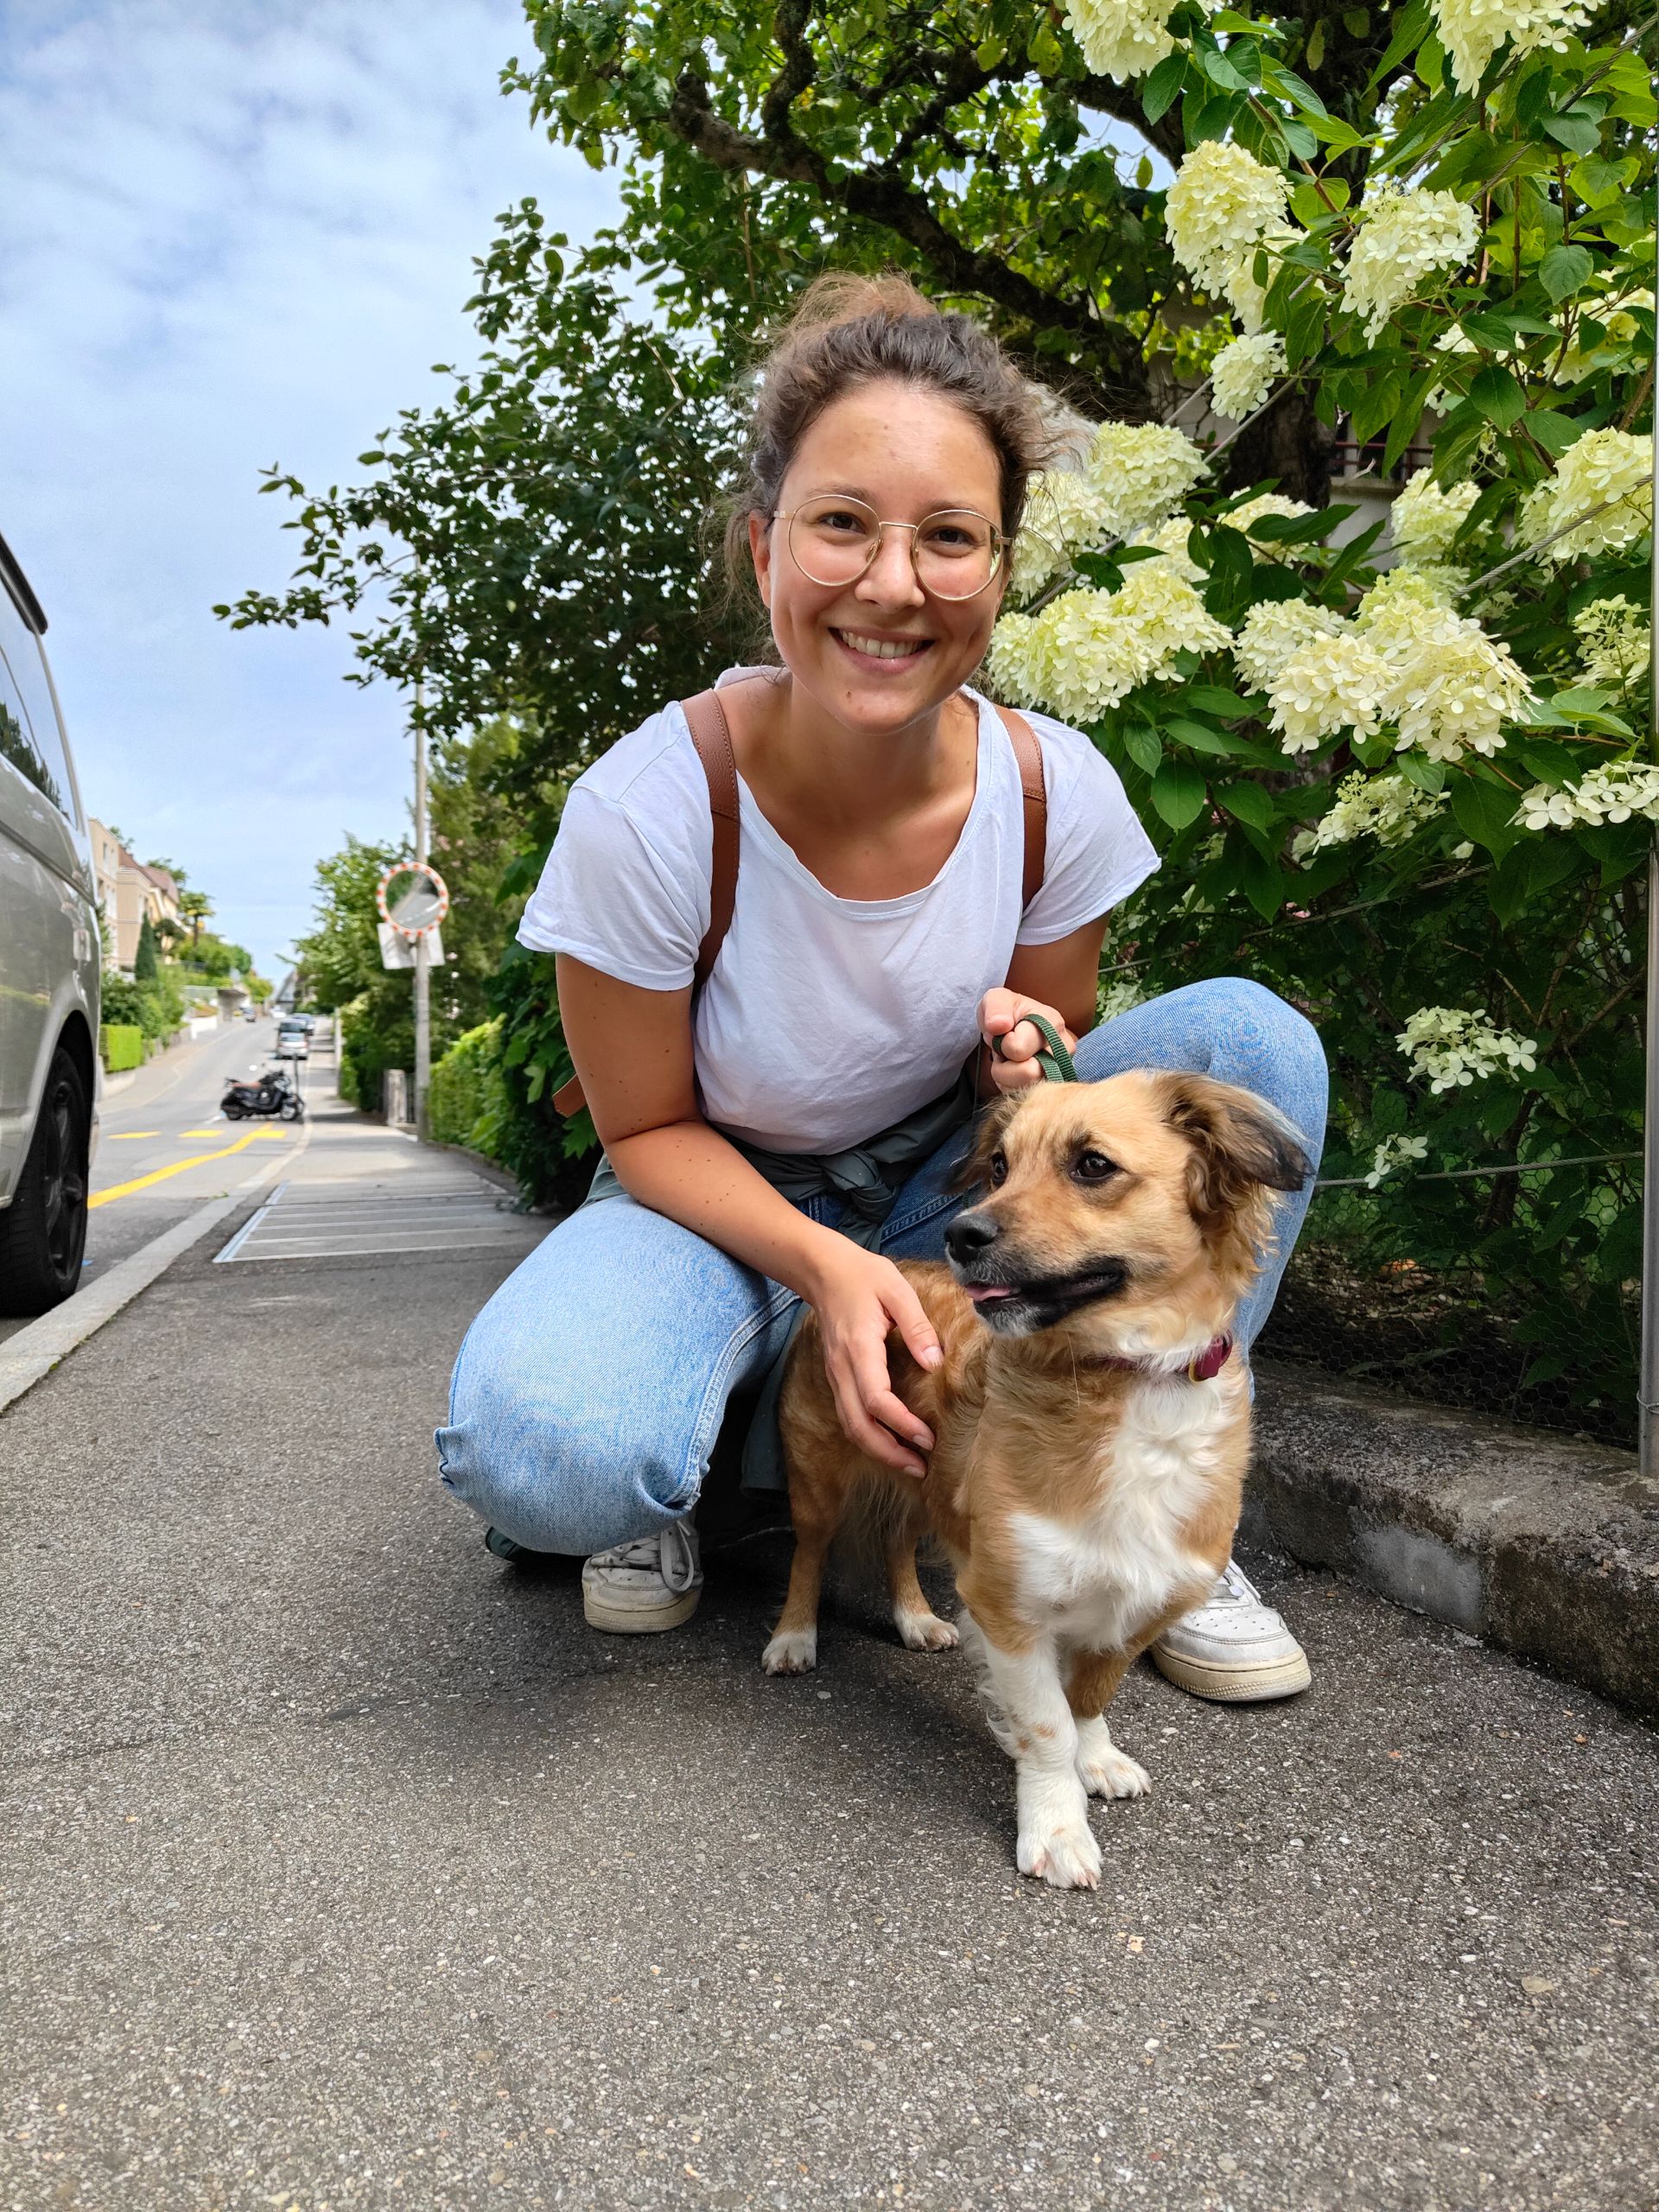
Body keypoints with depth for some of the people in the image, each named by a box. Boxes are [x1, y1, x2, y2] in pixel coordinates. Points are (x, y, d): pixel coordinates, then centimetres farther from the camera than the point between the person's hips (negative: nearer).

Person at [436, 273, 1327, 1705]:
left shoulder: (1058, 792, -15)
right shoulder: (642, 814, -23)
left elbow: (1050, 1055, 1)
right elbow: (651, 1131, -11)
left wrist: (1025, 1065, -24)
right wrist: (824, 1267, -29)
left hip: (944, 1204, 4)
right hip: (726, 1210, -3)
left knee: (1251, 1037, -19)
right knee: (543, 1447, -36)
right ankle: (668, 1477, 4)